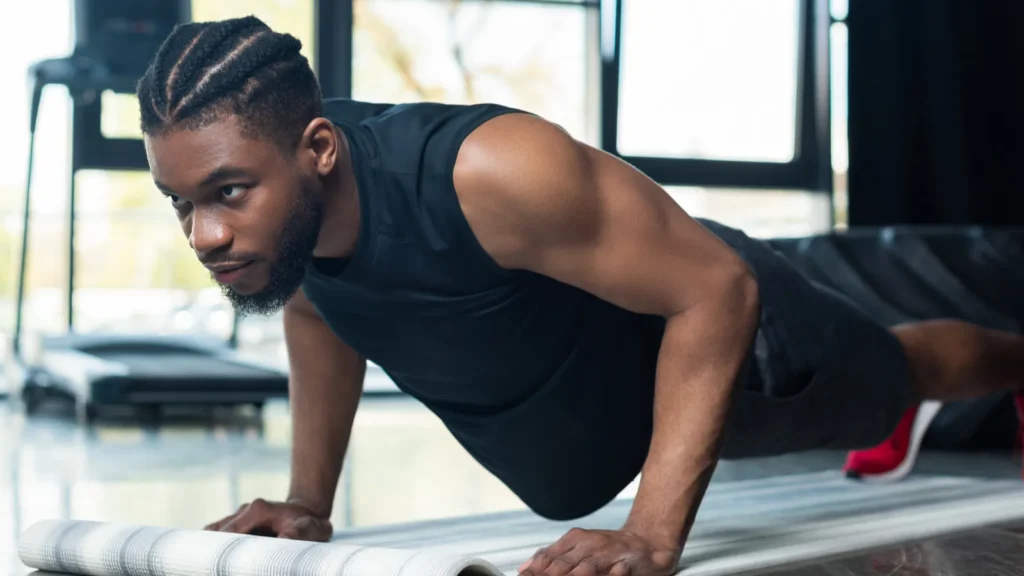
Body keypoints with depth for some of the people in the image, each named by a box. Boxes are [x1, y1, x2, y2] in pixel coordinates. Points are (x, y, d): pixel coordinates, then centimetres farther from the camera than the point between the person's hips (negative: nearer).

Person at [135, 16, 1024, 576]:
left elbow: (716, 288, -41)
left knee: (891, 378, 23)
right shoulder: (270, 188, -26)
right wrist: (308, 502, -6)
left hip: (703, 312, -7)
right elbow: (317, 311, -2)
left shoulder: (488, 172, -48)